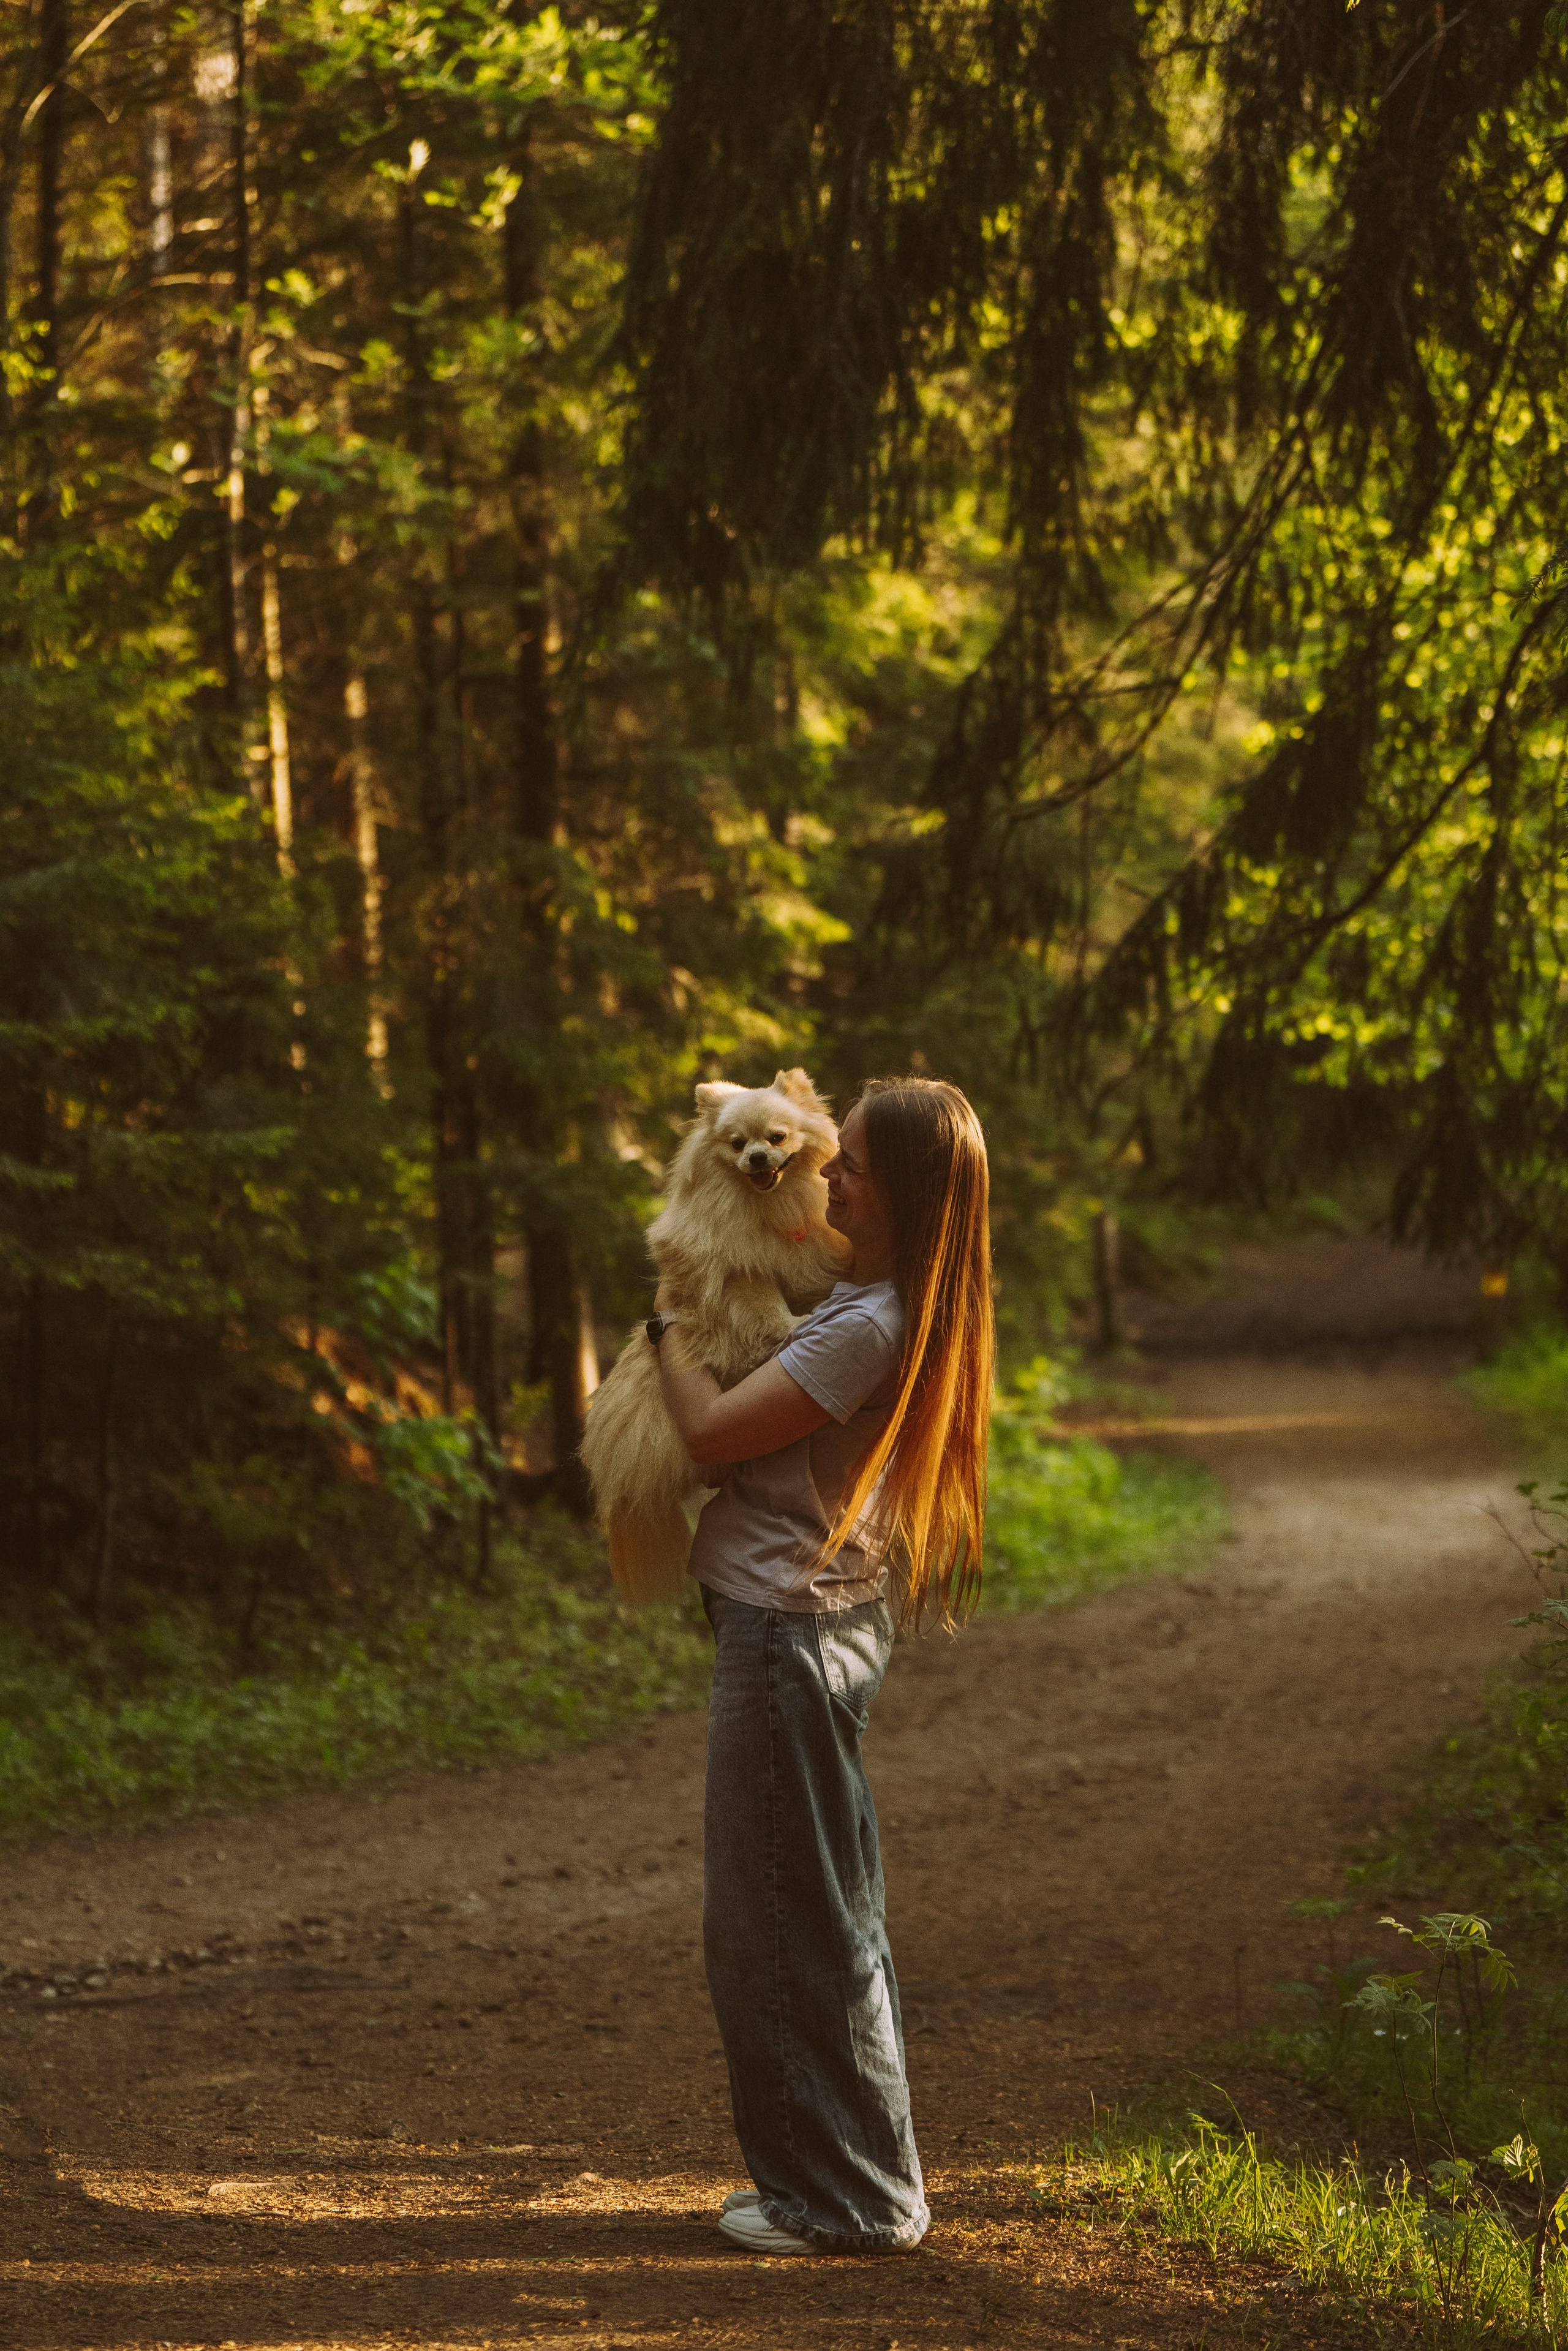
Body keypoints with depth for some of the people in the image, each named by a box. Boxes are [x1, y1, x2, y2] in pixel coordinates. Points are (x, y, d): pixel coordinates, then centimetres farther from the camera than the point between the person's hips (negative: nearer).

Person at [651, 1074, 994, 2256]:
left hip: (791, 1632, -10)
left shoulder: (869, 1329, -23)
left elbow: (715, 1429, -20)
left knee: (792, 1922, 0)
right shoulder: (900, 1307, 7)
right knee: (825, 1917, 17)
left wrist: (671, 1328, -4)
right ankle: (851, 2179, 27)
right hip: (840, 1618, 10)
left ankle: (849, 2199, 9)